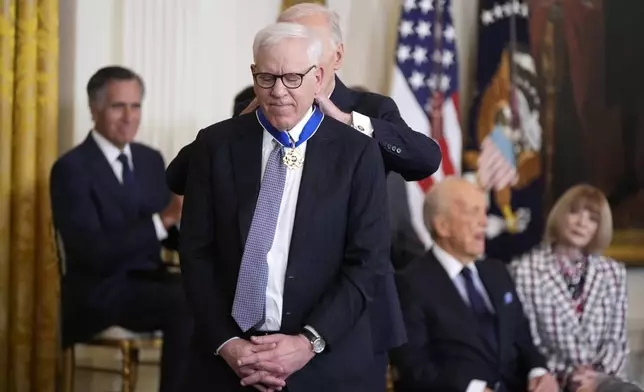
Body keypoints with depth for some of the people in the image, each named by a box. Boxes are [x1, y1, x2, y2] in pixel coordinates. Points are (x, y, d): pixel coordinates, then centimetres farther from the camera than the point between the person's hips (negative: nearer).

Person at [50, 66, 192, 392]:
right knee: (186, 304, -30)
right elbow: (94, 252, -20)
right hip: (99, 292, -6)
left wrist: (184, 219, -13)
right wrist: (163, 219, -28)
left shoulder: (150, 159, 12)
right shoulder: (71, 169, -9)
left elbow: (171, 232, 12)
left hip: (149, 280, 6)